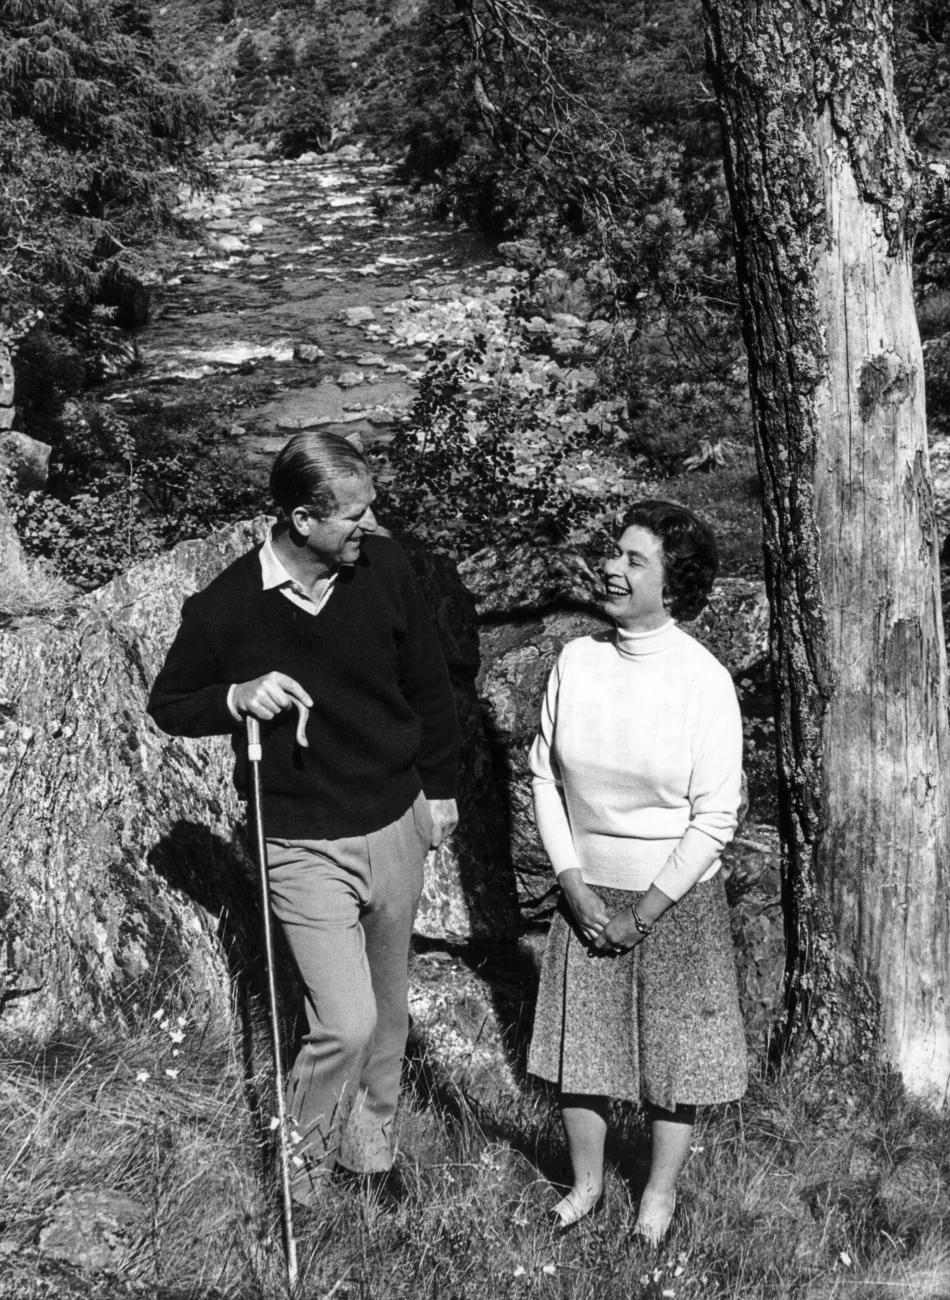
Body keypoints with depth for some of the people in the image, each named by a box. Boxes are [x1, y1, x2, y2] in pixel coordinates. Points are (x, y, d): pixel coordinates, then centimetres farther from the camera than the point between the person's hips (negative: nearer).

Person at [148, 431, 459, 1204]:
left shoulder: (385, 568, -8)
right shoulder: (225, 609, -16)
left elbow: (427, 683, 6)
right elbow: (167, 706, -1)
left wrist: (439, 788, 10)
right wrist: (236, 698, -21)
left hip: (397, 826, 4)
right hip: (305, 847, -4)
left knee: (387, 1007, 17)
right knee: (346, 1023, -9)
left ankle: (370, 1146, 41)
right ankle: (304, 1157, 20)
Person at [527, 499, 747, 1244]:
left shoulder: (704, 680, -15)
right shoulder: (576, 661, -5)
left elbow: (715, 819, -13)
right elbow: (545, 776, 1)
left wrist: (645, 912, -11)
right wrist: (575, 886, -6)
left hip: (677, 899, -3)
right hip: (587, 894, 3)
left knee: (674, 1045, 10)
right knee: (579, 1039, 11)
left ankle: (661, 1191, 32)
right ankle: (586, 1184, 33)